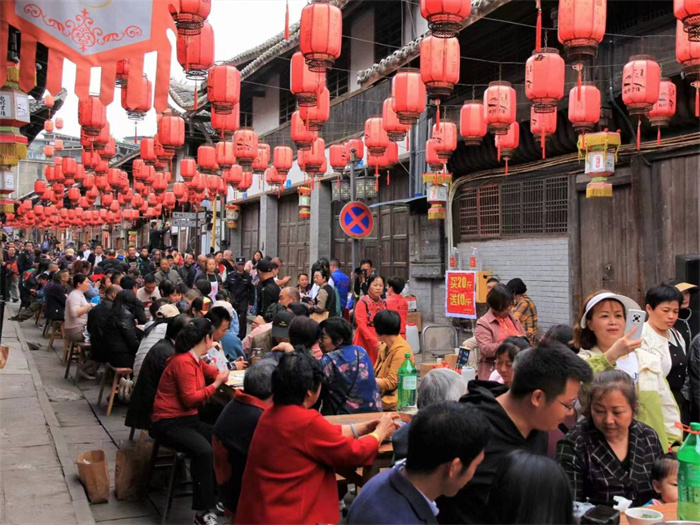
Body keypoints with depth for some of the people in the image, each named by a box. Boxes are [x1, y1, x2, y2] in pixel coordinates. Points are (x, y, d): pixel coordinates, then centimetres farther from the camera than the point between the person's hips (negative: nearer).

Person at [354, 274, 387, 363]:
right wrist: (375, 342, -21)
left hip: (379, 343, 5)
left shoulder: (383, 303, 9)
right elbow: (362, 326, -14)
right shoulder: (362, 303, -8)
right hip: (365, 342, -5)